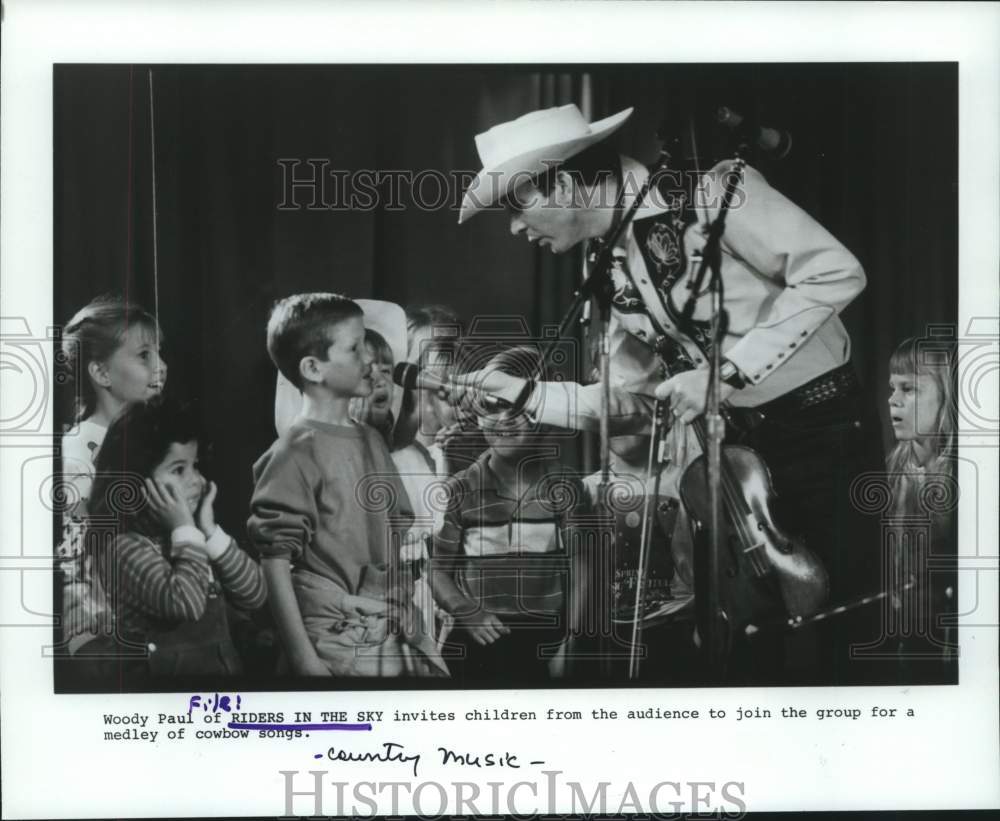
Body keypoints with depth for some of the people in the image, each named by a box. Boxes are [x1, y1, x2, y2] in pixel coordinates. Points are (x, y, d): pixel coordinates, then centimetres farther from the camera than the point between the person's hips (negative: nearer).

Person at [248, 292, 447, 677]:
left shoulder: (371, 439, 10)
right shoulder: (298, 451, -11)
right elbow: (274, 557, -12)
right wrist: (302, 656, -15)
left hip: (400, 634, 7)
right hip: (339, 646, -6)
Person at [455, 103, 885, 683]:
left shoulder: (709, 191, -15)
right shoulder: (618, 274, 5)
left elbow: (835, 272, -20)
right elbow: (631, 404, 10)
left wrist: (727, 370, -22)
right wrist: (521, 391, -1)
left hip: (825, 430, -6)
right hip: (740, 444, 6)